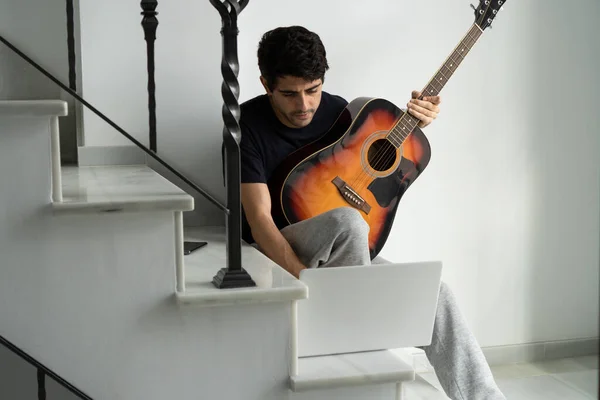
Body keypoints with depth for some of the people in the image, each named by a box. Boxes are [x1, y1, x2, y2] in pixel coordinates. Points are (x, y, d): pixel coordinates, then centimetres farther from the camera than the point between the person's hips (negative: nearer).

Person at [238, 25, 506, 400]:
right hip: (278, 254, -5)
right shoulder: (248, 124, -14)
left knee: (433, 292, -18)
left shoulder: (336, 109, 1)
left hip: (345, 254, 5)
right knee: (346, 220, -36)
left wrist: (414, 122, -1)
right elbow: (260, 221, -20)